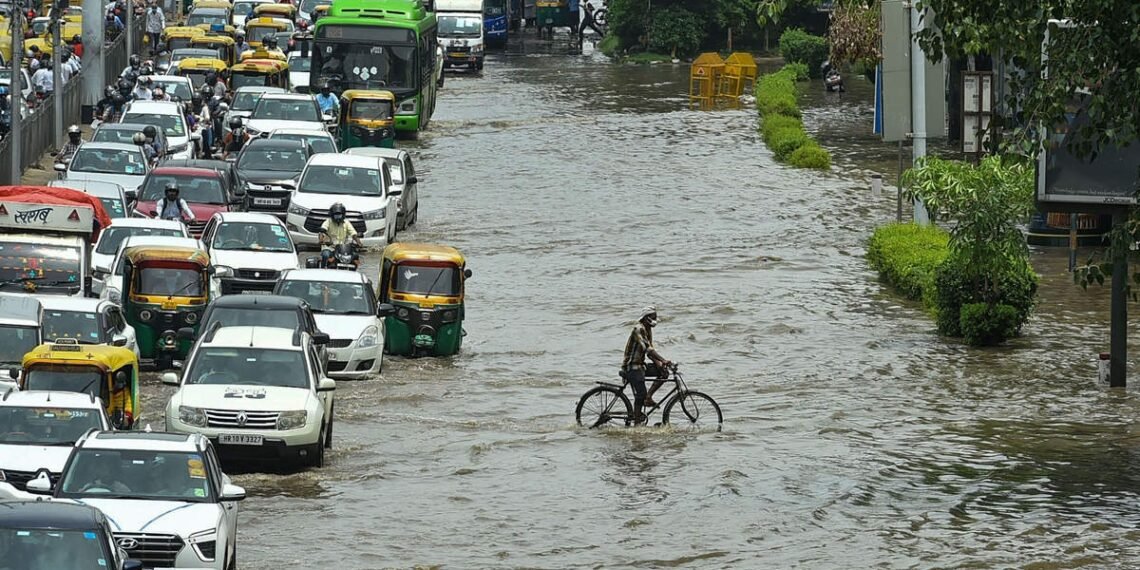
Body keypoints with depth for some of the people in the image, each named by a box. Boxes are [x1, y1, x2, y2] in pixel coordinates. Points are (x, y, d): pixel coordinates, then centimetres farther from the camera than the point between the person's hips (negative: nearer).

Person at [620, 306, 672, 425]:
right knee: (640, 395, -13)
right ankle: (637, 423, -7)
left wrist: (658, 363, -7)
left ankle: (648, 397, 3)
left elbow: (650, 350, 12)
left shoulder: (648, 330, 13)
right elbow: (647, 348, -28)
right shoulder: (638, 329, -17)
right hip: (632, 366, -9)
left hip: (640, 364, 9)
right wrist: (663, 360, -36)